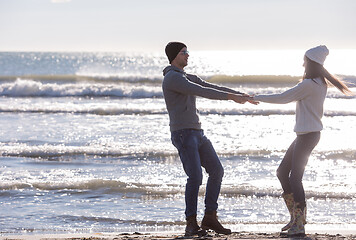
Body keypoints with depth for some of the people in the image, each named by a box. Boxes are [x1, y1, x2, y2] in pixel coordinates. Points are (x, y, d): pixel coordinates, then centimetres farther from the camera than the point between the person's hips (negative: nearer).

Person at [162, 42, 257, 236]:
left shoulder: (188, 78, 22)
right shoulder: (172, 78, -12)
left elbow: (213, 88, 19)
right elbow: (201, 92, -20)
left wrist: (242, 96, 10)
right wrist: (230, 96, -21)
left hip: (197, 133, 10)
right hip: (183, 134, -10)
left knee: (216, 171, 4)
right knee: (195, 177, -17)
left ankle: (210, 218, 9)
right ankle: (191, 224, -9)